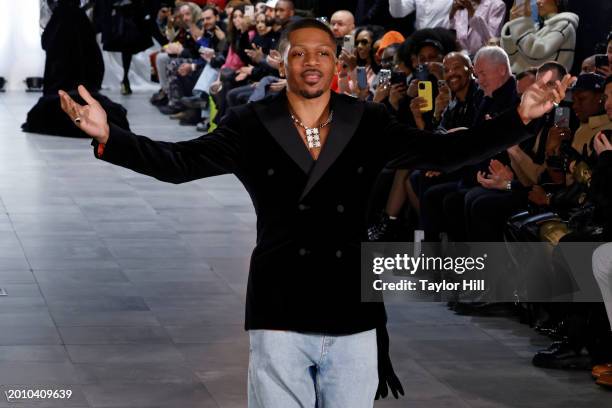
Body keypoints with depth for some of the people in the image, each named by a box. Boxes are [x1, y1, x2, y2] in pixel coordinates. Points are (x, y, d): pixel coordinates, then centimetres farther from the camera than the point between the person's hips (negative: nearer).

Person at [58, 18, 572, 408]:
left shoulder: (369, 124, 4)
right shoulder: (251, 125, -1)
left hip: (353, 317, 2)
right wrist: (107, 136, -25)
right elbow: (180, 161, -9)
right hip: (280, 317, -1)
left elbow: (444, 151, 1)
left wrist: (519, 118, -10)